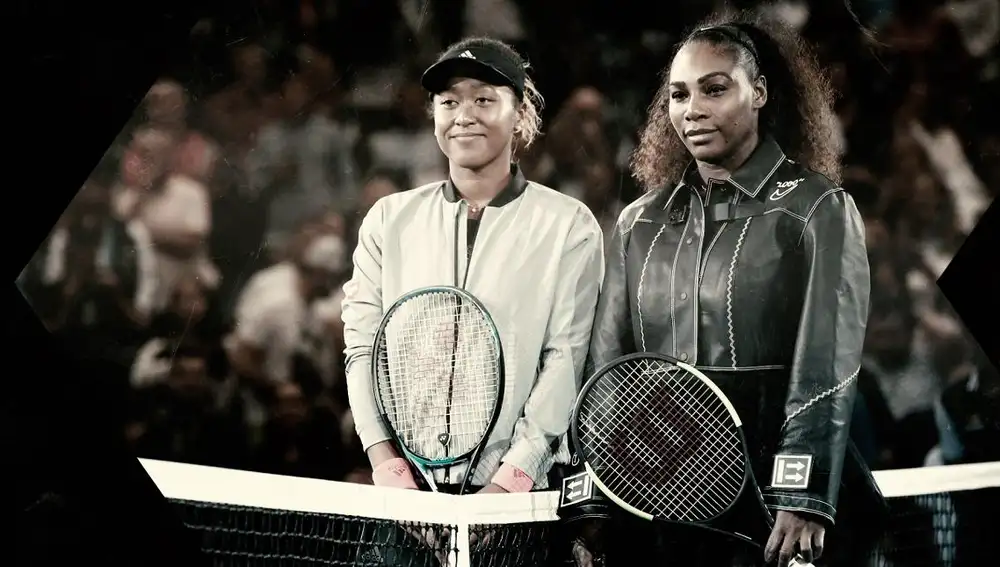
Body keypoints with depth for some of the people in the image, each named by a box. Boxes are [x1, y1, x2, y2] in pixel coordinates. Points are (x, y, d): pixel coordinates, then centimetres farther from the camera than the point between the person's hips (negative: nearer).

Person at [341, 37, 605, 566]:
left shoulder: (569, 226, 2)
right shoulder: (389, 220, 10)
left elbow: (564, 359, -5)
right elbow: (363, 348, 5)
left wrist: (509, 481, -15)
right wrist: (390, 468, -7)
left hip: (523, 494, -2)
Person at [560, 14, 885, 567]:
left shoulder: (818, 208, -2)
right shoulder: (639, 222, 10)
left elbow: (825, 369, -11)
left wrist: (803, 501, -20)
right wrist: (593, 511, 0)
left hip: (774, 492, -4)